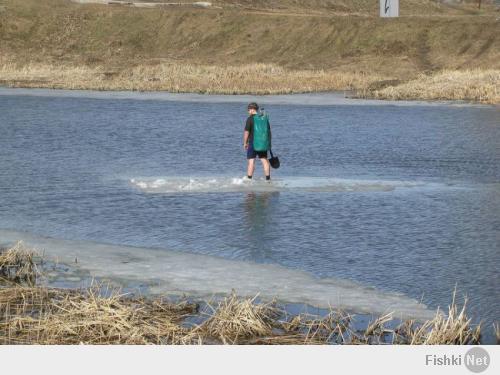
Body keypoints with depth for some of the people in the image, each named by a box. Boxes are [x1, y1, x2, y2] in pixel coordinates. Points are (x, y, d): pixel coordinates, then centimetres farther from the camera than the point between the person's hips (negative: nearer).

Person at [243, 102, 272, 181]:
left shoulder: (250, 119, -9)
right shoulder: (264, 118, 8)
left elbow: (246, 132, -12)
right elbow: (269, 131, 12)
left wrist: (245, 143, -1)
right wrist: (269, 143, 18)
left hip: (253, 143, -5)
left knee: (251, 162, -3)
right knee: (264, 160, 9)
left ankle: (249, 179, -4)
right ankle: (268, 178, 8)